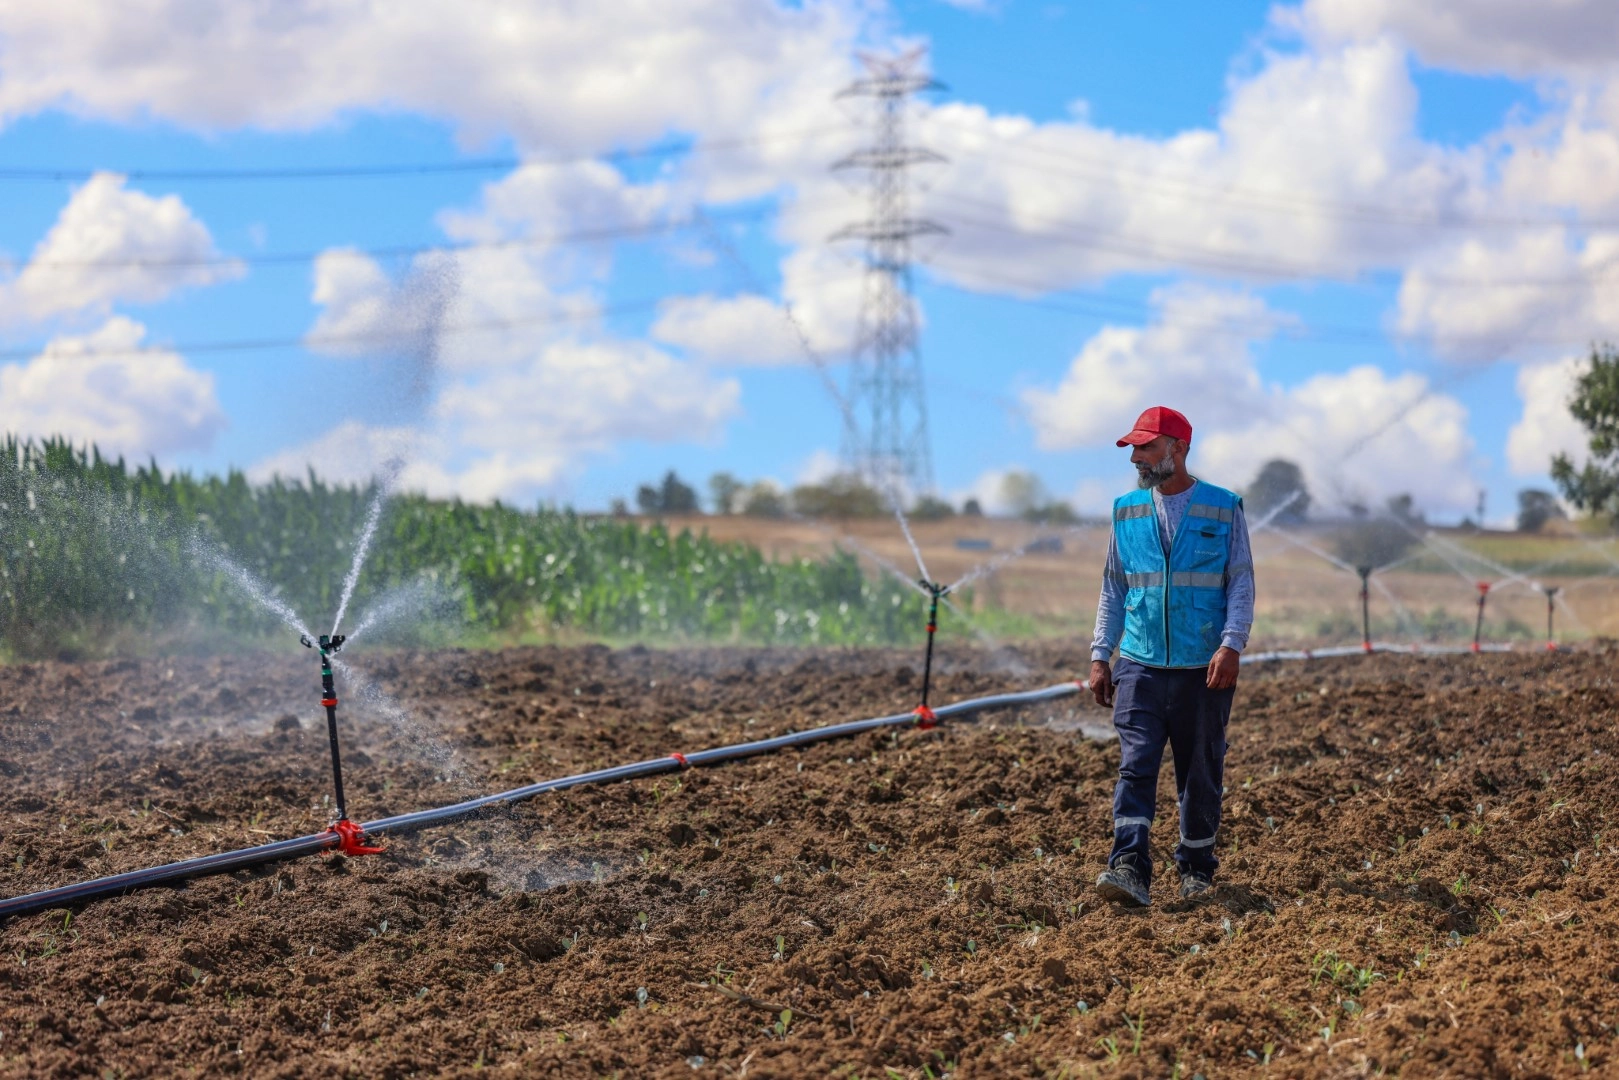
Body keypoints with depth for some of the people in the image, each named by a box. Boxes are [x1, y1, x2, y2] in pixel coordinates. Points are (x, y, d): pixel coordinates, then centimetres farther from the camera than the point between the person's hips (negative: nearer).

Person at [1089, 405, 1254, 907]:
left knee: (1201, 774, 7)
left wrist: (1231, 645, -16)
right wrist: (1099, 656, 7)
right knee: (1135, 766, -12)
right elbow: (1113, 588, 13)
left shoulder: (1224, 510, 1)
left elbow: (1241, 584, -2)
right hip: (1139, 665, 2)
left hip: (1203, 669, -2)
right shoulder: (1127, 511, 9)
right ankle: (1130, 869, -20)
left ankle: (1196, 867, 22)